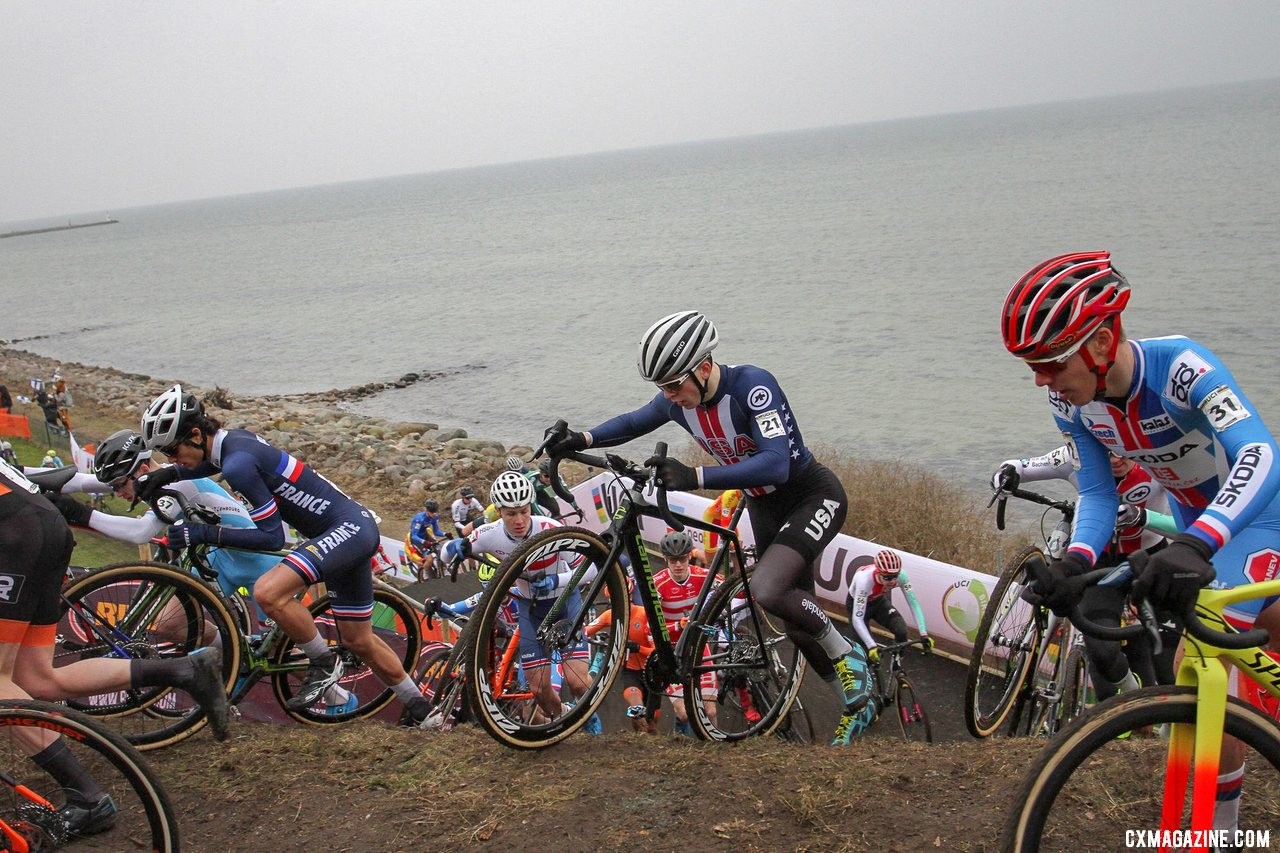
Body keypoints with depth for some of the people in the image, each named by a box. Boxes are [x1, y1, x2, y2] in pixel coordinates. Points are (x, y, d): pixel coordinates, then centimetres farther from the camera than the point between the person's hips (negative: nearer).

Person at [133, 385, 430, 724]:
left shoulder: (238, 463, -21)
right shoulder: (234, 438, 6)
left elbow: (272, 536, -19)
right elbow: (208, 463, 32)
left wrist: (205, 534, -19)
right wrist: (164, 475, 14)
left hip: (348, 528, -10)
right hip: (355, 529, 10)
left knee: (268, 592, -28)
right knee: (358, 640, 18)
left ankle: (324, 664, -5)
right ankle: (420, 709, 33)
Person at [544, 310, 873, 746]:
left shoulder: (752, 385, -31)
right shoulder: (678, 399, -10)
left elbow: (776, 464, -41)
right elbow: (634, 421, 9)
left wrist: (693, 477, -48)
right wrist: (582, 439, -8)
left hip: (813, 495, -7)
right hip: (764, 506, 7)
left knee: (766, 589, -30)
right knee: (797, 622, 13)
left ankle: (847, 655, -4)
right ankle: (855, 700, 36)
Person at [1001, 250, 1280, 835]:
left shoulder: (1179, 365, -34)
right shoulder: (1070, 400, -18)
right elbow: (1098, 493, -14)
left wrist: (1193, 545, -61)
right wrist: (1076, 559, -34)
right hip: (1195, 521, 6)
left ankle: (1221, 825, 1)